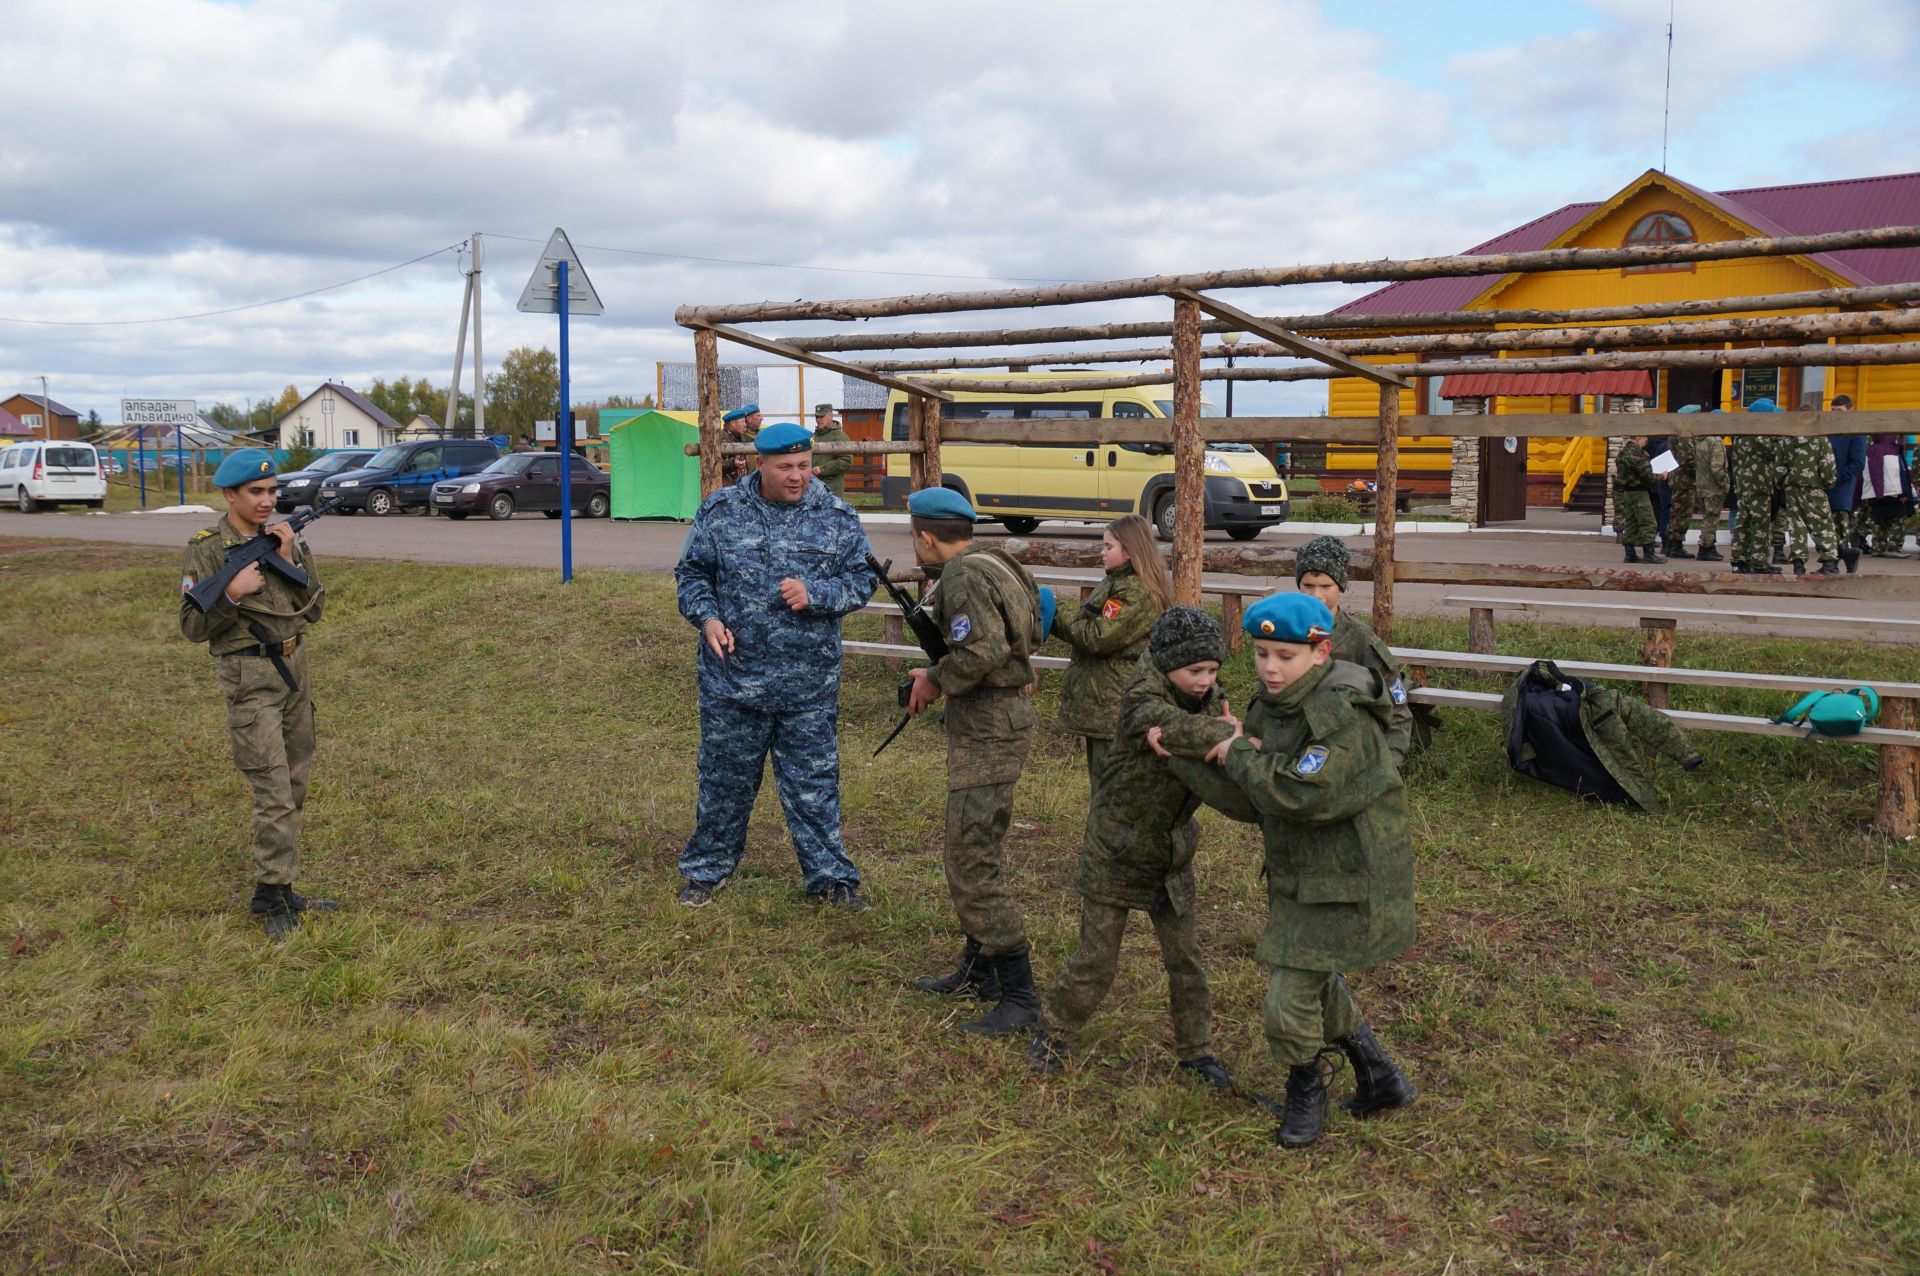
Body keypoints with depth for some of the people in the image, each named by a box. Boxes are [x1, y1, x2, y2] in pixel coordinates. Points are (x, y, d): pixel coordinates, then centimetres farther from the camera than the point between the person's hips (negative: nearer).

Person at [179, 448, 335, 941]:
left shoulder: (285, 539, 6)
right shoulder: (207, 549, -8)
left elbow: (315, 609, 4)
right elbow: (194, 627, -7)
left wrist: (291, 560, -8)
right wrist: (231, 593, -22)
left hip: (295, 668, 6)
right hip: (250, 678, -6)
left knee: (295, 787, 12)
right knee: (274, 794, -9)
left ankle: (281, 888, 22)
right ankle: (272, 897, 1)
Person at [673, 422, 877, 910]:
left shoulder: (836, 517, -1)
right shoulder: (720, 511, 0)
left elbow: (863, 579, 2)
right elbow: (691, 573, 8)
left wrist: (815, 594, -16)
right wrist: (706, 617, -10)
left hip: (809, 685, 0)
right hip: (732, 677, 0)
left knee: (814, 784, 7)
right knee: (725, 779, 12)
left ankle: (829, 876, 20)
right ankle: (706, 869, 30)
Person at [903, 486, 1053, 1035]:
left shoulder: (963, 576, -17)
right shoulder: (991, 563, 14)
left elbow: (982, 652, -29)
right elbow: (1031, 633, 20)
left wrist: (934, 680, -12)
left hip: (988, 728, -11)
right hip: (1000, 718, 11)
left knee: (971, 862, -8)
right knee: (974, 852, 20)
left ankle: (1019, 995, -4)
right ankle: (977, 970, 31)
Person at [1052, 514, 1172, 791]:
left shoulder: (1134, 591, -16)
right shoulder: (1114, 583, 16)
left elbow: (1098, 638, -21)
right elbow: (1086, 629, 18)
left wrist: (1060, 615, -9)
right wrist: (1058, 620, 0)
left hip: (1113, 709, -10)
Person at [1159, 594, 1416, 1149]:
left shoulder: (1342, 714, -23)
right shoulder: (1270, 708, 4)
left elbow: (1303, 794, -34)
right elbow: (1246, 801, 2)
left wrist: (1239, 755, -20)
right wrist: (1187, 755, -8)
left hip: (1345, 883, -9)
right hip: (1299, 875, 9)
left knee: (1289, 1003, -6)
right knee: (1320, 983, 23)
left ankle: (1305, 1093, 22)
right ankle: (1380, 1078, 44)